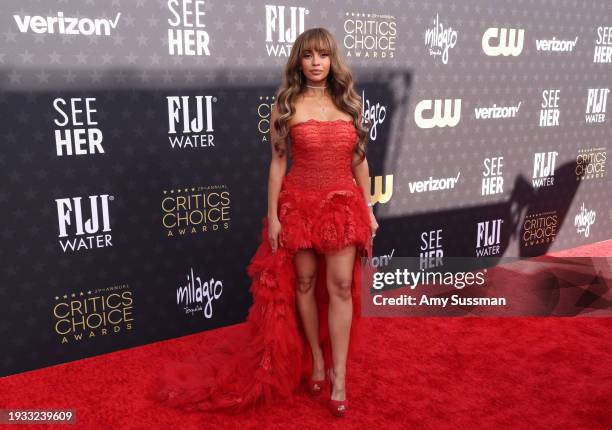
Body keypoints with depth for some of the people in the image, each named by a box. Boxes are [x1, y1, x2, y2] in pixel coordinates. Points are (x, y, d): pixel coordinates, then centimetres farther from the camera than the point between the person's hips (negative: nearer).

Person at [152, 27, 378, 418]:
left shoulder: (349, 102, 5)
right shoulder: (286, 105, -1)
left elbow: (359, 160, 9)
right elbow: (278, 162, -2)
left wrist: (368, 209, 8)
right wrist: (272, 215, -5)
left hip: (343, 205, 2)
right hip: (298, 204, -1)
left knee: (341, 287, 0)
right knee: (304, 283, 9)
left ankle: (339, 377, 10)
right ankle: (316, 359, 30)